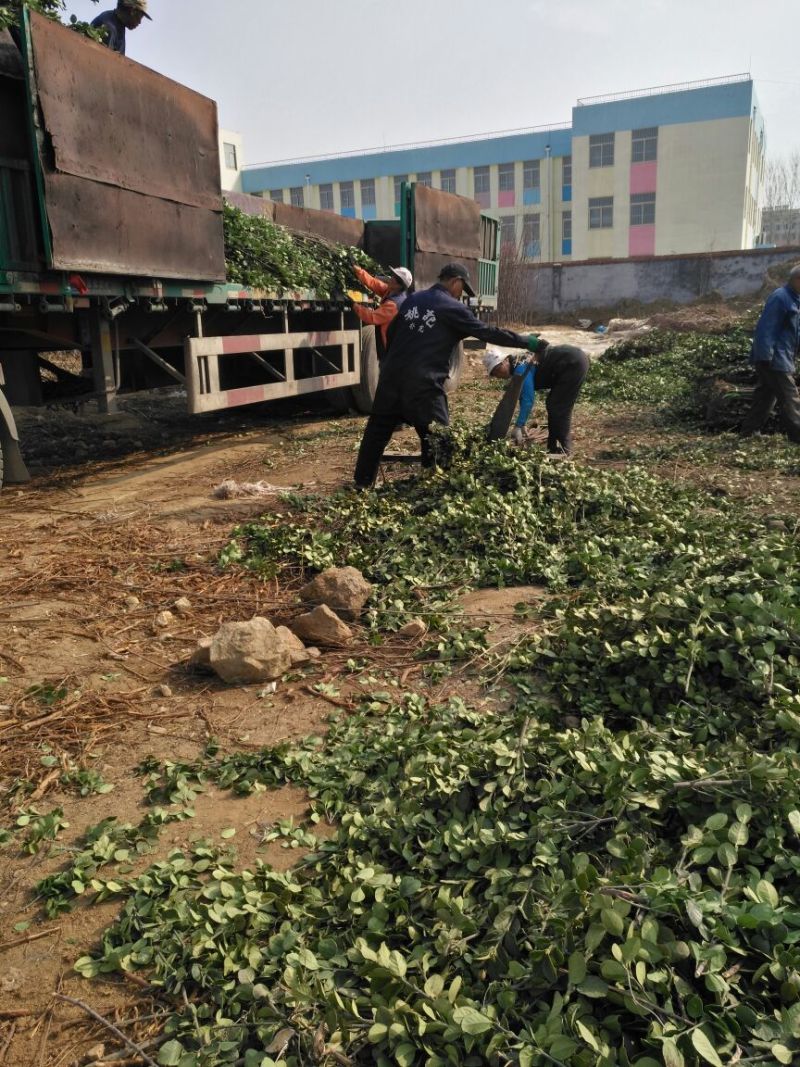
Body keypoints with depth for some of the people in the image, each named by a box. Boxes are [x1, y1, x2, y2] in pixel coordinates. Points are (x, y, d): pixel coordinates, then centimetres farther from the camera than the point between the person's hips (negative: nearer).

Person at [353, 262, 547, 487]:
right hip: (423, 385, -7)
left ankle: (362, 484, 26)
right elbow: (489, 332, -3)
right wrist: (526, 342, 5)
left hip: (391, 377, 7)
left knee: (377, 431, 16)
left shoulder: (411, 300, 14)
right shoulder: (453, 308, -5)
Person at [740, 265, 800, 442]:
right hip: (775, 360, -10)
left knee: (766, 395, 12)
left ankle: (749, 431, 16)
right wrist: (765, 356, -25)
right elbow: (766, 328, -21)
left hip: (783, 359, 10)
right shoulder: (780, 298, -15)